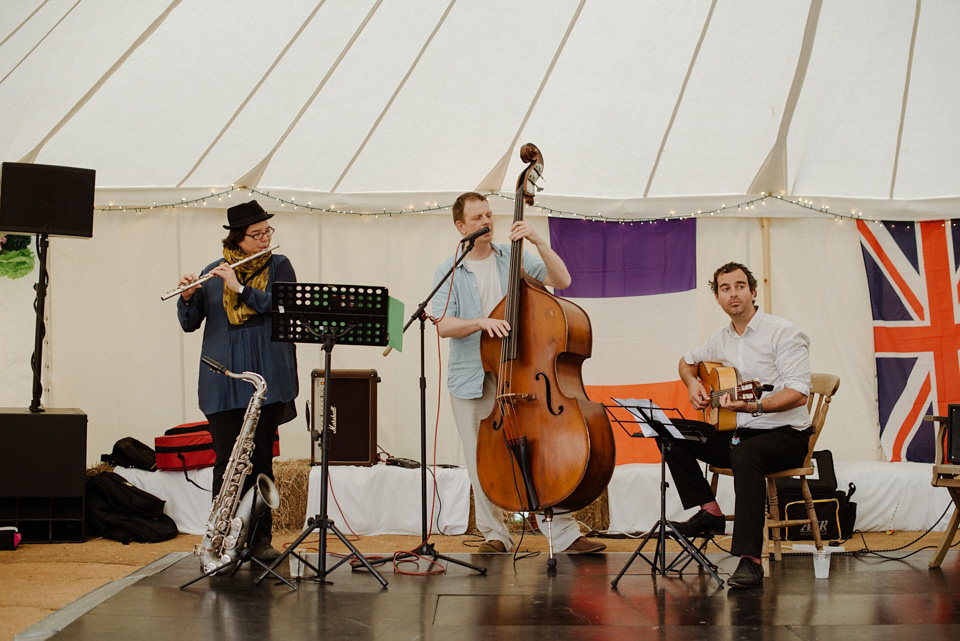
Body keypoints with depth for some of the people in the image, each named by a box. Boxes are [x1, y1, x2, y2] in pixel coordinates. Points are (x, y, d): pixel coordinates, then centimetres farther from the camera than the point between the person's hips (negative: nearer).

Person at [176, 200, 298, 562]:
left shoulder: (279, 267, 7)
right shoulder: (213, 273, 10)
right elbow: (190, 324, 8)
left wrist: (240, 288, -17)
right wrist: (188, 297, -12)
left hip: (266, 379, 0)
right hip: (222, 382, 1)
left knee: (260, 460, 2)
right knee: (226, 461, -1)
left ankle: (260, 538, 9)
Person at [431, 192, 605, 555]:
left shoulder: (514, 259, 8)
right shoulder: (449, 271, 3)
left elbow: (562, 280, -2)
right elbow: (443, 325, -8)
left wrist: (538, 242, -12)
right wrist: (481, 322, -24)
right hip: (472, 382, 0)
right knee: (482, 463, 4)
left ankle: (565, 534, -3)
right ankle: (495, 535, 17)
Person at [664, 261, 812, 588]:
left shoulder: (783, 332, -10)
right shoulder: (721, 340, 11)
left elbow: (799, 393, -20)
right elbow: (687, 360, 32)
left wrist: (754, 407, -34)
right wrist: (693, 384, 8)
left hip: (785, 435, -7)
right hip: (736, 433, 7)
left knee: (745, 453, -40)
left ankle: (750, 560, -44)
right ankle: (709, 512, -3)